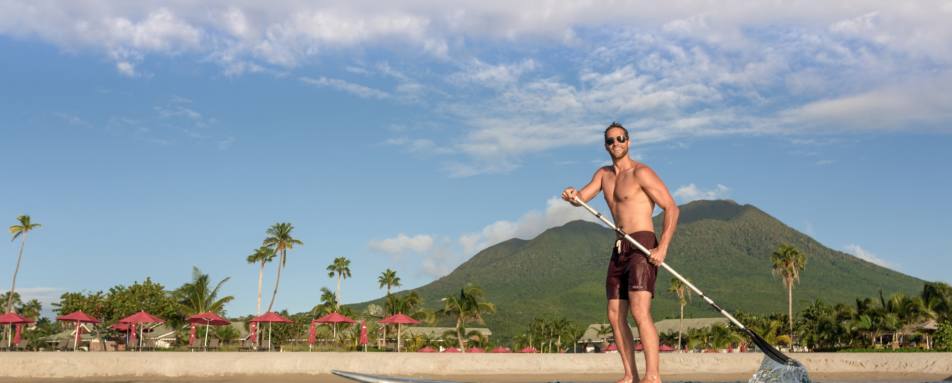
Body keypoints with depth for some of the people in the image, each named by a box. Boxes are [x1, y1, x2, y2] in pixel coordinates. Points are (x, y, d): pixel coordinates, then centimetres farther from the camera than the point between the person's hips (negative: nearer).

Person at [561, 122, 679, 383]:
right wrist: (572, 195, -21)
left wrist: (663, 248, -19)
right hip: (619, 250, 8)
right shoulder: (604, 174, 18)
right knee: (615, 316, 6)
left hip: (643, 247, -8)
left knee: (639, 311, -21)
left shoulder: (641, 173, -5)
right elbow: (582, 197, 5)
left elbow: (671, 208, -9)